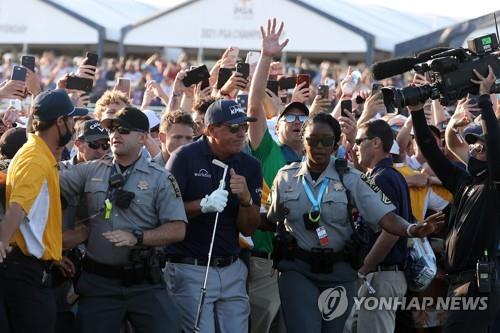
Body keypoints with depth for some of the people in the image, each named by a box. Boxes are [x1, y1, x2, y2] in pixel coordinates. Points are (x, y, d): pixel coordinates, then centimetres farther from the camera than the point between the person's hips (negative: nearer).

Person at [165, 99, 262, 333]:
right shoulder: (185, 158, -7)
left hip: (232, 270, 5)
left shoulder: (249, 166, 7)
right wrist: (203, 205, -22)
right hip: (190, 269, -5)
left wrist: (246, 199, -12)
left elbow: (248, 229, 7)